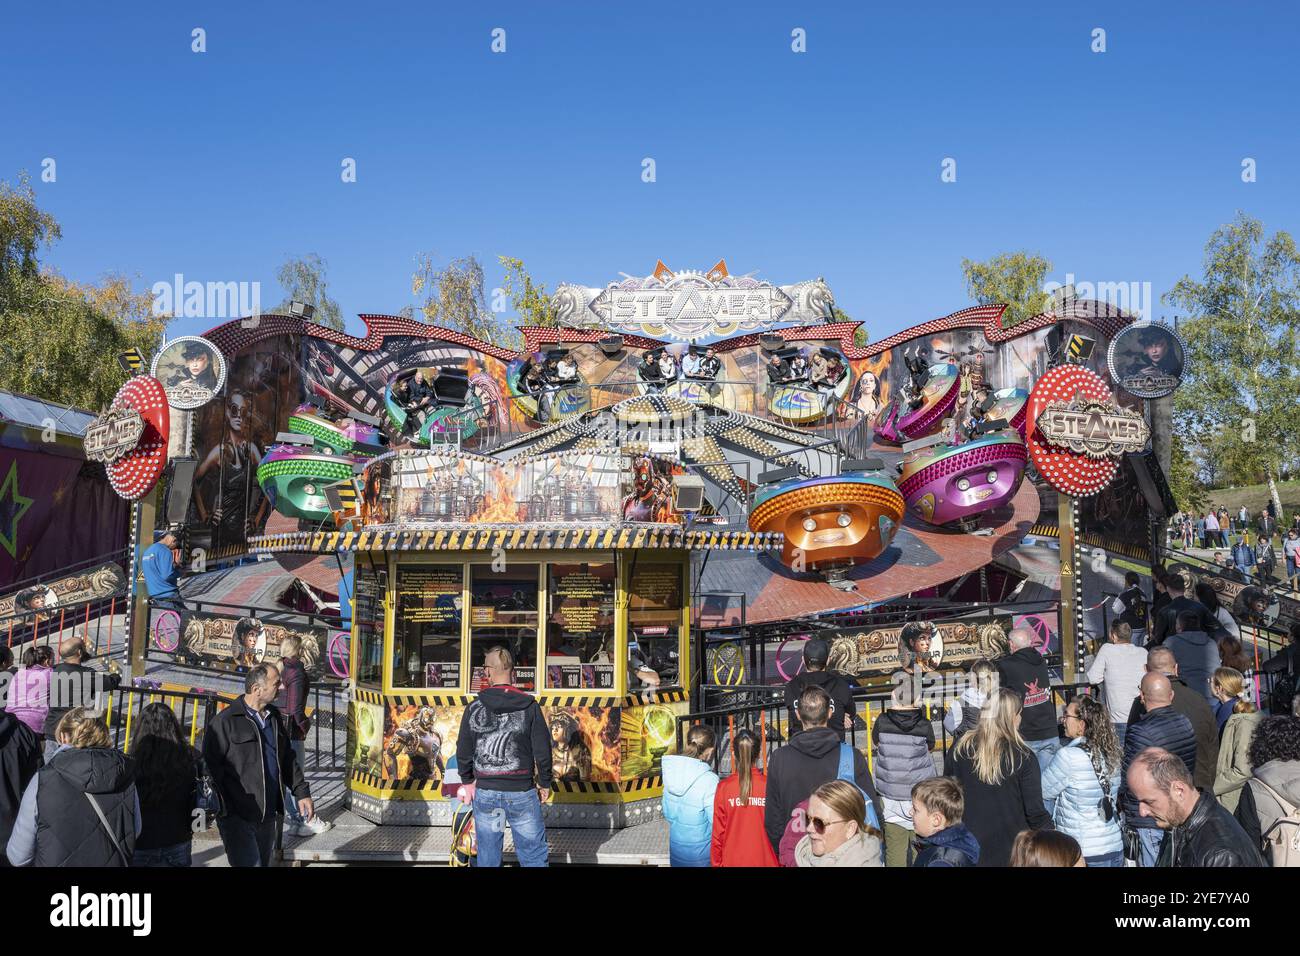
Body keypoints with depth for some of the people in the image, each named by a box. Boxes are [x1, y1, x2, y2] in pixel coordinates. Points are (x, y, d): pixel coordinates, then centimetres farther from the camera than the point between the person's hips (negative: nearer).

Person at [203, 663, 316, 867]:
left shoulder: (275, 718, 11)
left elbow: (287, 759, 21)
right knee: (249, 863, -16)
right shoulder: (225, 722, -13)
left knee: (264, 863, 16)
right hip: (237, 818, -7)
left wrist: (302, 792, 15)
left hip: (268, 817, 7)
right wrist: (225, 810, -15)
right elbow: (210, 768, -13)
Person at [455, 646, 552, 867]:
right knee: (534, 854, 6)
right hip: (522, 792, -2)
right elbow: (542, 750, -5)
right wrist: (545, 783, 8)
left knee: (488, 856, 12)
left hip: (485, 793, 2)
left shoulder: (474, 708, -2)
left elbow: (463, 752, 3)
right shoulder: (529, 707, -7)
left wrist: (468, 781, 19)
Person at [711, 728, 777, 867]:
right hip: (766, 860, 0)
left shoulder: (723, 788, -7)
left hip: (732, 861, 0)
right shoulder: (769, 785, -8)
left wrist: (716, 863, 10)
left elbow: (718, 833, -2)